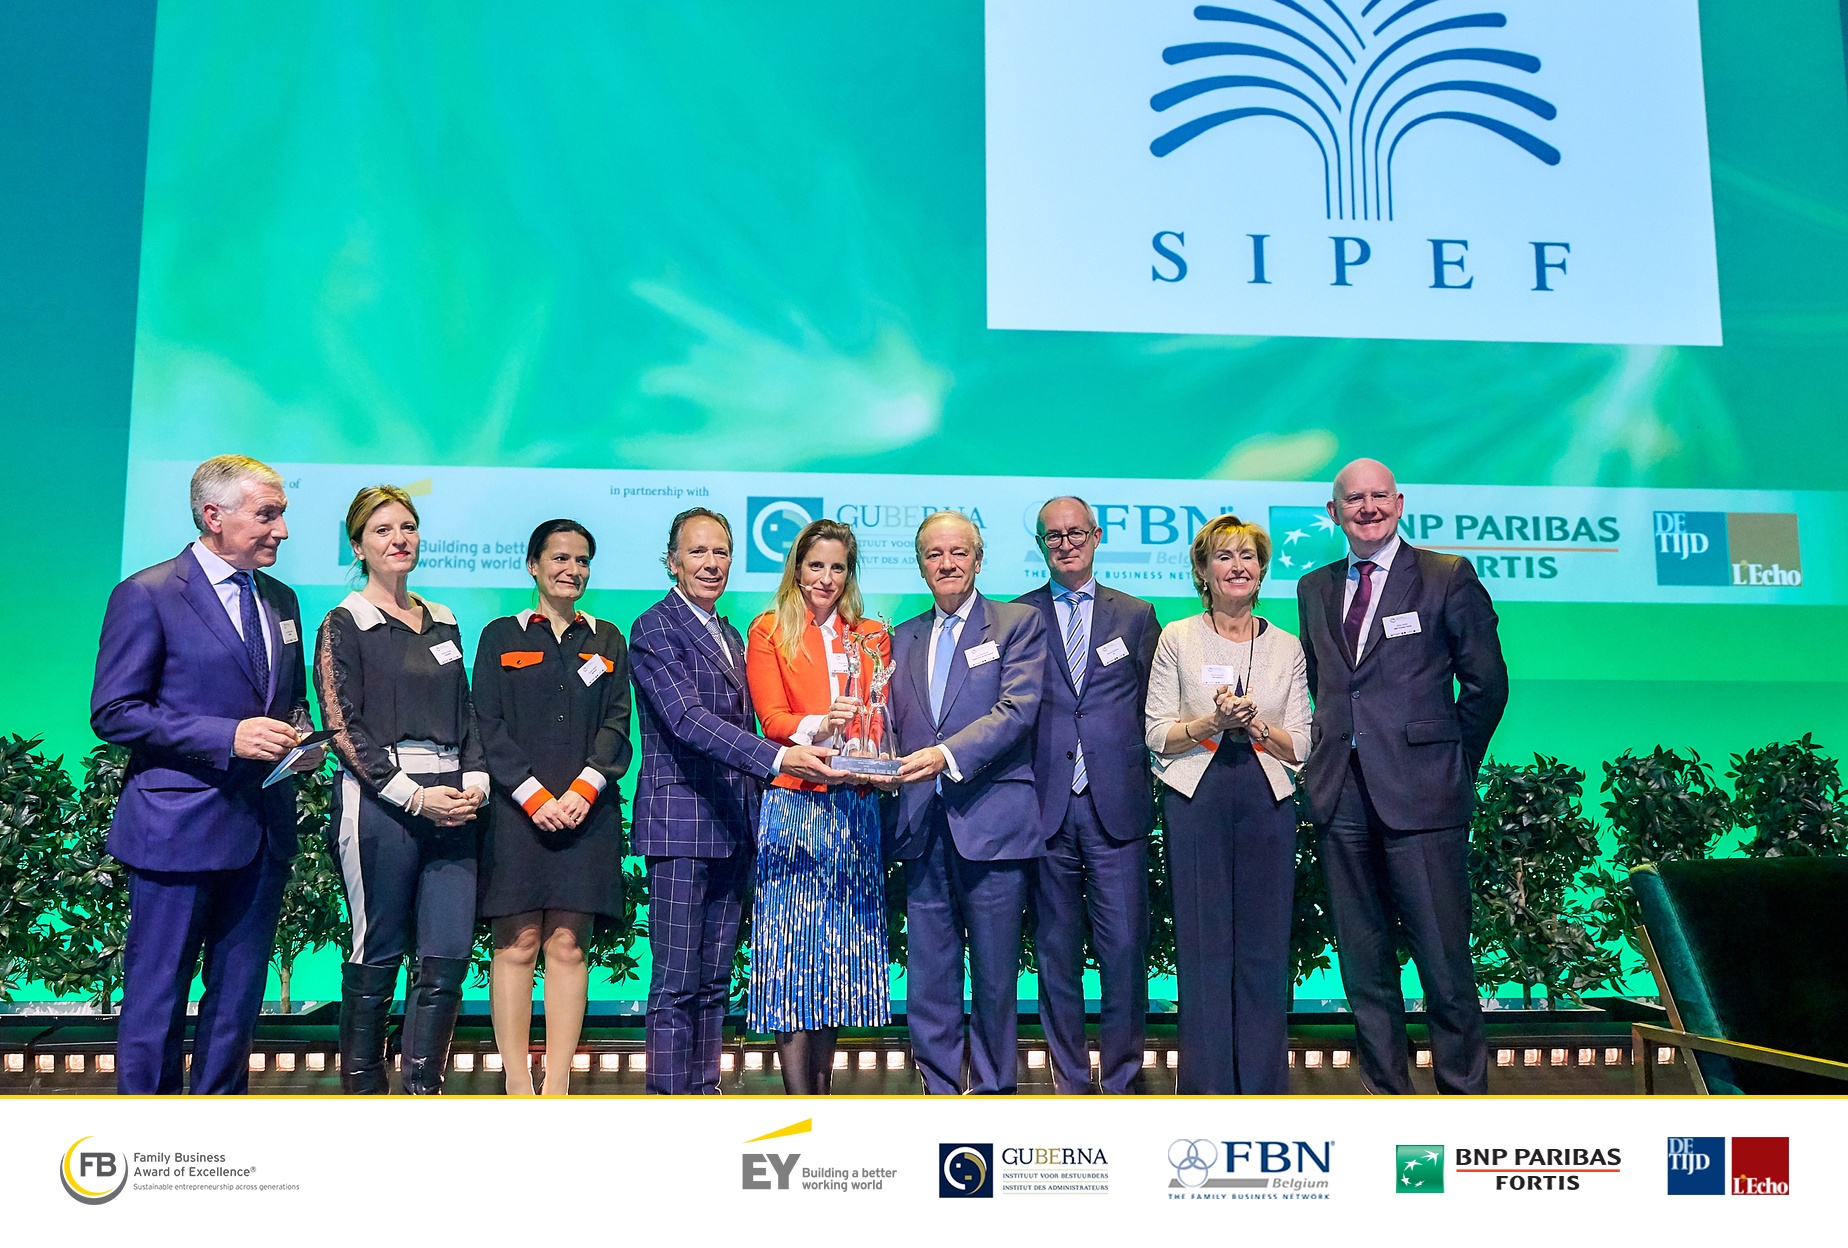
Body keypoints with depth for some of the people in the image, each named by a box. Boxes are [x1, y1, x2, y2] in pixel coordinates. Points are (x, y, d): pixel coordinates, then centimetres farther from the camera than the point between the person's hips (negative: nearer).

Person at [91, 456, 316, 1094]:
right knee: (157, 996, 3)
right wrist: (228, 737, -20)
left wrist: (300, 735, 0)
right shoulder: (147, 595, -8)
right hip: (180, 828, -6)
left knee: (239, 997, 14)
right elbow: (112, 712, -12)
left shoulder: (280, 599, 13)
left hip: (264, 827, 7)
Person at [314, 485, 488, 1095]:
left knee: (449, 956, -1)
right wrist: (414, 796, -12)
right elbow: (343, 728, -5)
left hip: (452, 805, 5)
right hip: (379, 804, -5)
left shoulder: (443, 622, 17)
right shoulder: (345, 624, 1)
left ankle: (421, 1089, 9)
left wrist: (475, 781, 1)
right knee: (376, 957, 3)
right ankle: (362, 1088, 17)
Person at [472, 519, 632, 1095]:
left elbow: (617, 725, 7)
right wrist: (534, 796, -10)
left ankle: (557, 1085, 3)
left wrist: (581, 791, -8)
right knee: (517, 944, -3)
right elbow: (489, 727, 1)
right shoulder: (501, 636, 9)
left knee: (568, 945, 0)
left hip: (586, 811, 2)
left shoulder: (607, 640, 15)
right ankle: (516, 1084, 2)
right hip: (517, 809, -1)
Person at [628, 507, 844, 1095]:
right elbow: (689, 720, -19)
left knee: (714, 982, 11)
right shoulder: (654, 629, -6)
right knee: (675, 984, -5)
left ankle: (706, 1091, 18)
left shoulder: (731, 637, 20)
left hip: (733, 827, 8)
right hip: (680, 823, -8)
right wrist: (780, 758, -30)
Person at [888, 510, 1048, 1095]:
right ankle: (939, 1090, 18)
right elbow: (896, 725, 18)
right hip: (923, 825, 4)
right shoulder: (904, 638, 18)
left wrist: (947, 755, -22)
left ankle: (992, 1091, 17)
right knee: (928, 975, 7)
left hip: (992, 821, -4)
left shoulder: (1019, 622, 3)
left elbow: (1018, 709, -10)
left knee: (995, 975, 4)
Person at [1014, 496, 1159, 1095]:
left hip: (1116, 806, 0)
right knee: (1056, 952, 7)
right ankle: (1069, 1082, 18)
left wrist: (1144, 782, 2)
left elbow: (1152, 708, 10)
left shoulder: (1136, 616, 11)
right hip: (1046, 807, 0)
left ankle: (1122, 1080, 12)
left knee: (1124, 948, -2)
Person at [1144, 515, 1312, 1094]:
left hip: (1268, 805, 2)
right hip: (1196, 801, -2)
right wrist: (1212, 723, -15)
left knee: (1265, 946, 2)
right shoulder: (1177, 639, 6)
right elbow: (1158, 735, 1)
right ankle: (1207, 1086, 8)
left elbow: (1301, 746, 7)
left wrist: (1255, 723, -11)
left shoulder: (1286, 647, 12)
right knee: (1202, 944, -2)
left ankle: (1263, 1086, 12)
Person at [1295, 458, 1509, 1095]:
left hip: (1420, 798, -4)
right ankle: (1386, 1091, 21)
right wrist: (1329, 762, 12)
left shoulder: (1448, 577, 0)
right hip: (1341, 799, 5)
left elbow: (1486, 683, 2)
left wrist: (1451, 766, 4)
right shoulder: (1315, 588, 14)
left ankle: (1464, 1091, 11)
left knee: (1443, 959, -3)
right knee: (1364, 964, 10)